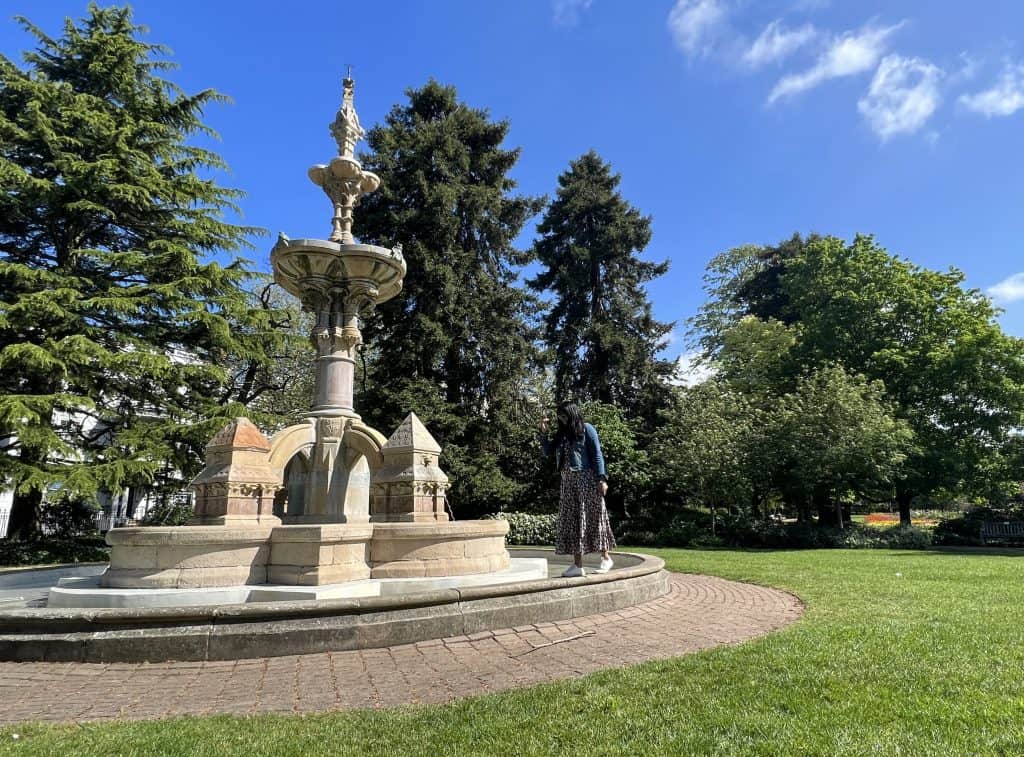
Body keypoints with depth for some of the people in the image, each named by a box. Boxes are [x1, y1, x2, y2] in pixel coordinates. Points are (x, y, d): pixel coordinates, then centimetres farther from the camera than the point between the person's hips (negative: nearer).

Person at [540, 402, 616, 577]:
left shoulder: (586, 428, -2)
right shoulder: (561, 433, 14)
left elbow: (597, 455, -6)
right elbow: (547, 452, 14)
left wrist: (602, 479, -15)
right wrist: (543, 432, 4)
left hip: (587, 479, -6)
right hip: (568, 482, 6)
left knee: (593, 518, -1)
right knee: (571, 521, 3)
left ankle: (606, 558, 13)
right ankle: (577, 564, 6)